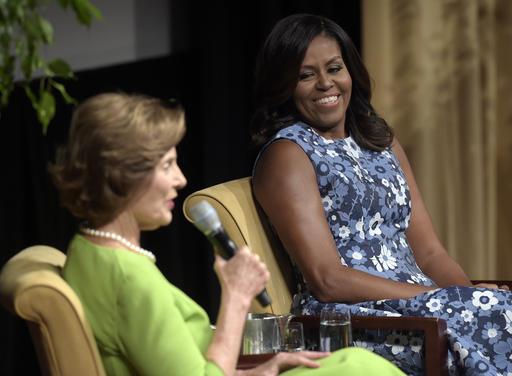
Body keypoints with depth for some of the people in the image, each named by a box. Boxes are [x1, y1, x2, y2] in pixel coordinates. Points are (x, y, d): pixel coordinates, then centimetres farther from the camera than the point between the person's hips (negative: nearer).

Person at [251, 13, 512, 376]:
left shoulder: (383, 142, 21)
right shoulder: (287, 154, -1)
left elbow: (429, 253, 15)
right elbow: (326, 281, -10)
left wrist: (472, 292, -6)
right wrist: (434, 295, -15)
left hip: (416, 305, 7)